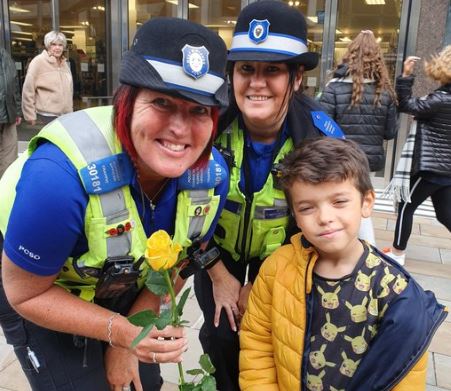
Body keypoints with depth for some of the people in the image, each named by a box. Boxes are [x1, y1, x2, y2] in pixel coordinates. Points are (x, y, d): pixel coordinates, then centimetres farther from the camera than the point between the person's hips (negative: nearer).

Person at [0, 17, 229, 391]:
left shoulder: (212, 174, -24)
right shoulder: (60, 175, -40)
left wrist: (126, 344, -5)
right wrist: (120, 332, -33)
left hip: (123, 289, 5)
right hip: (37, 289, -4)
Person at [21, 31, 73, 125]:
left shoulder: (65, 63, 14)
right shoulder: (38, 62, -5)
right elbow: (28, 90, -7)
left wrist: (70, 110, 20)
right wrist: (30, 116, -8)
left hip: (66, 114, 6)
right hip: (48, 116, -6)